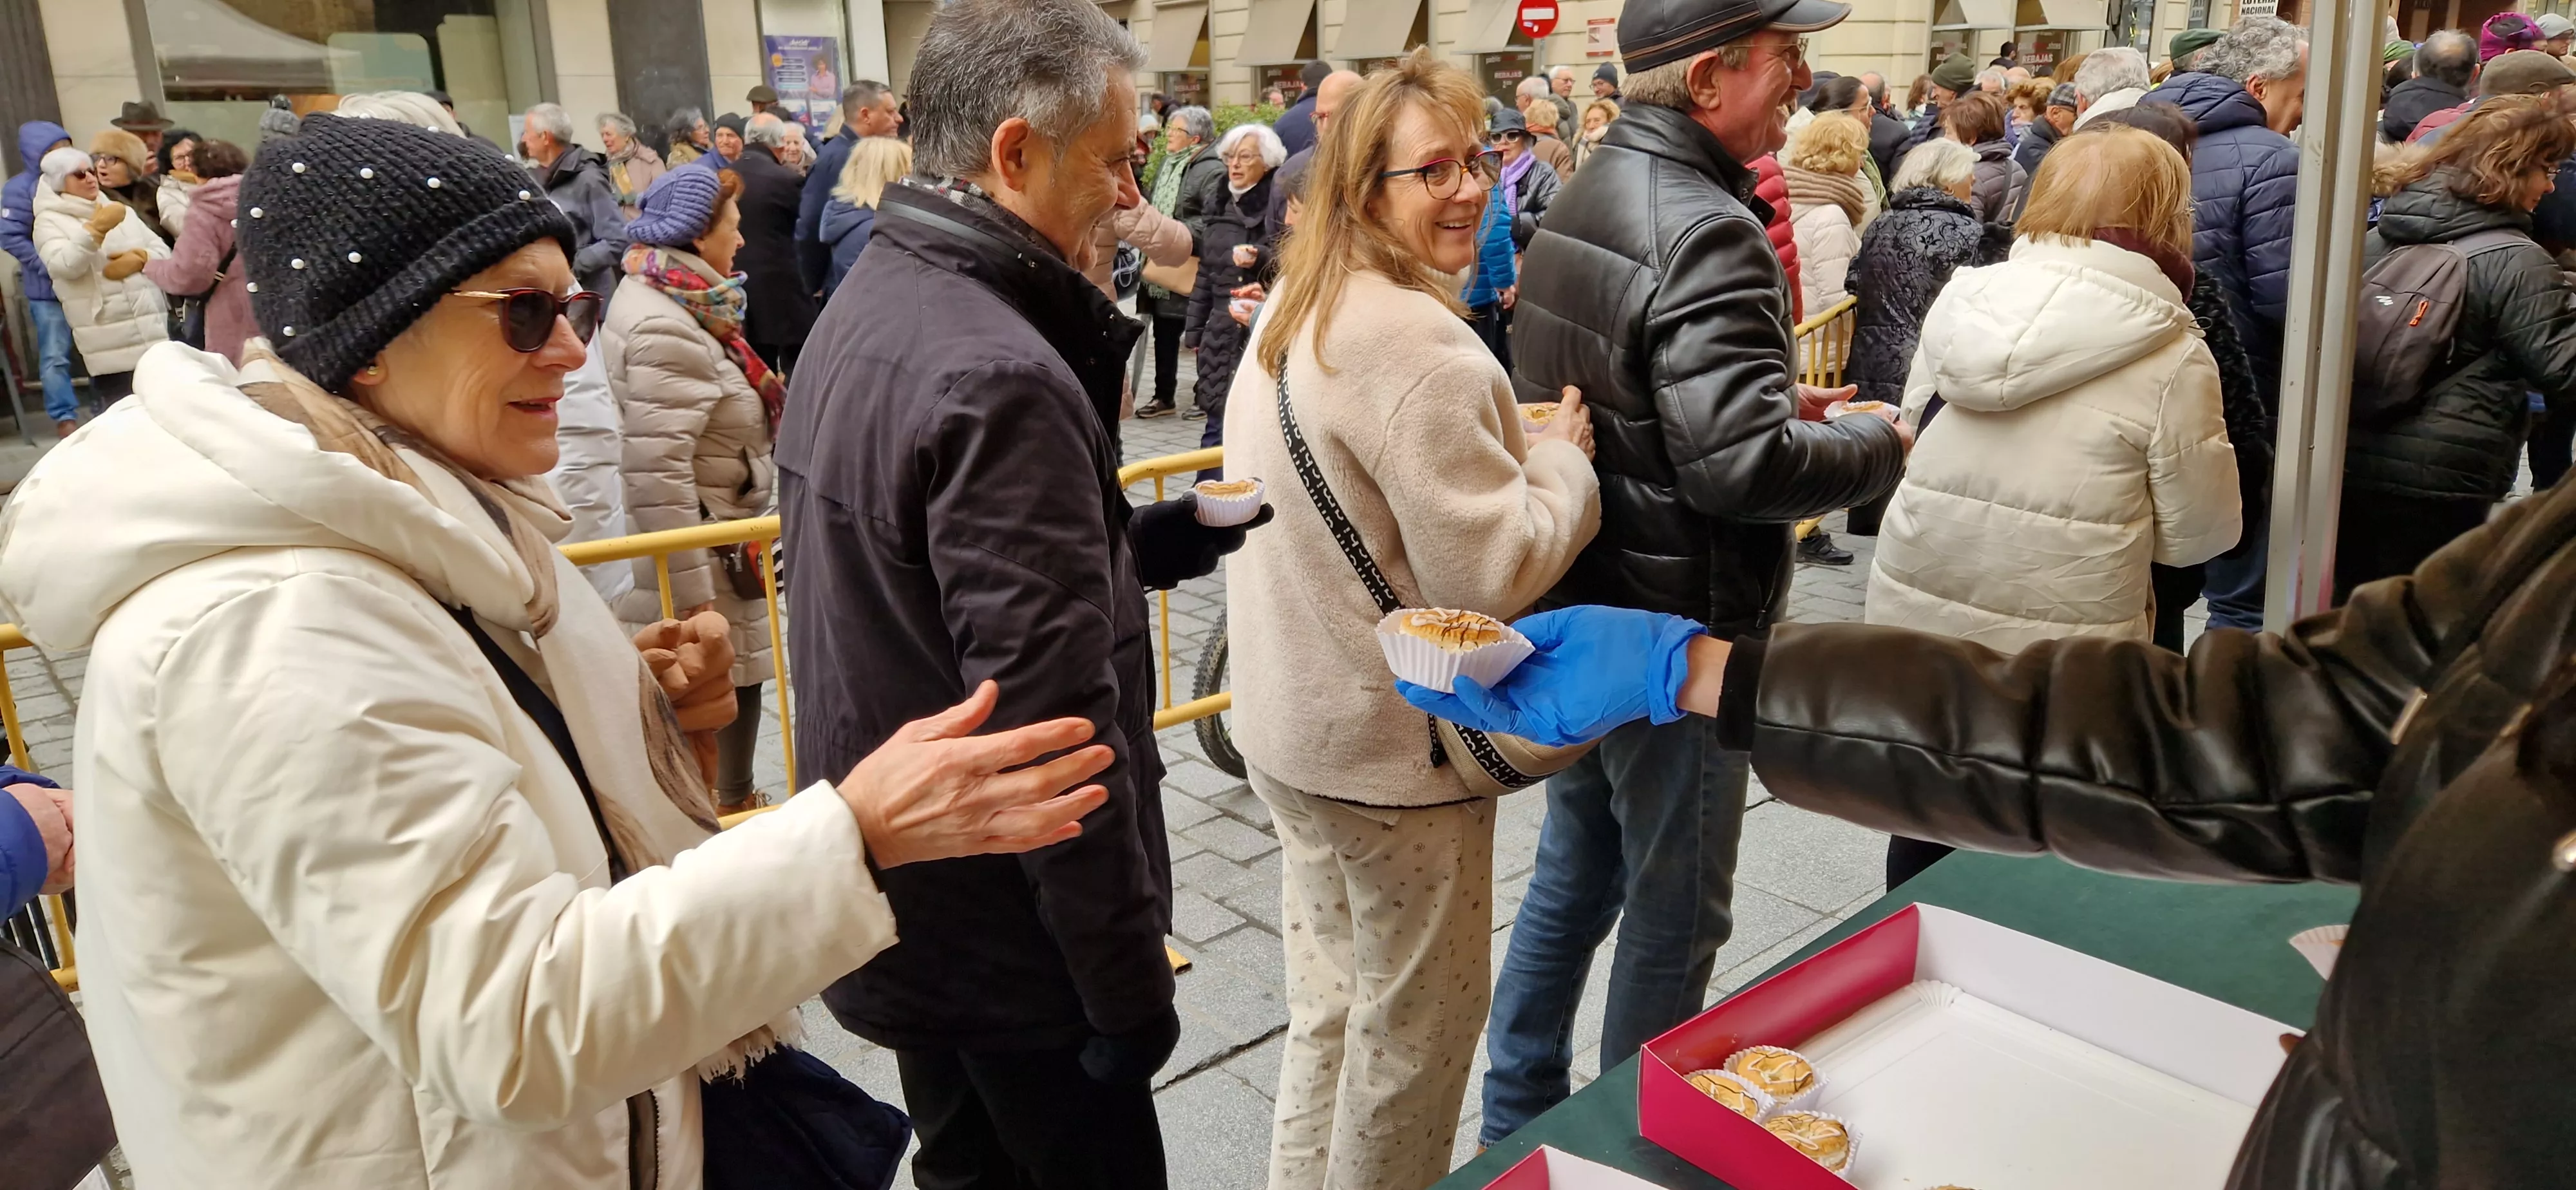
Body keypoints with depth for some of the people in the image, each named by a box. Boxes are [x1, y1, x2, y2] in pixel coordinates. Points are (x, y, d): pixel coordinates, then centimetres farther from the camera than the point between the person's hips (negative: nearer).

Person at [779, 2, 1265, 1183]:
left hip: (898, 907, 9)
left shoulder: (865, 312, 5)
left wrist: (1139, 543, 5)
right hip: (1004, 938, -9)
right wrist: (1130, 985, -18)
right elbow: (1052, 723, -27)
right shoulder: (996, 378, -26)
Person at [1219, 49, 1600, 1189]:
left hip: (1295, 729, 10)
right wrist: (1565, 459, -9)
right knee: (1417, 1029, 10)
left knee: (1330, 1008, 24)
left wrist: (1516, 444, 15)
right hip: (1397, 750, -9)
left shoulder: (1294, 315, 8)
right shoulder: (1415, 342, -24)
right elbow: (1492, 570, -25)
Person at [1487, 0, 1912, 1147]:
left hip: (1575, 604, 9)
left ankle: (1516, 1110, 35)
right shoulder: (1704, 232, -23)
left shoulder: (1583, 197, 8)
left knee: (1573, 876, 21)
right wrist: (1878, 444, -11)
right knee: (1675, 915, 8)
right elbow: (1743, 462, -30)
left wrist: (1773, 394, 13)